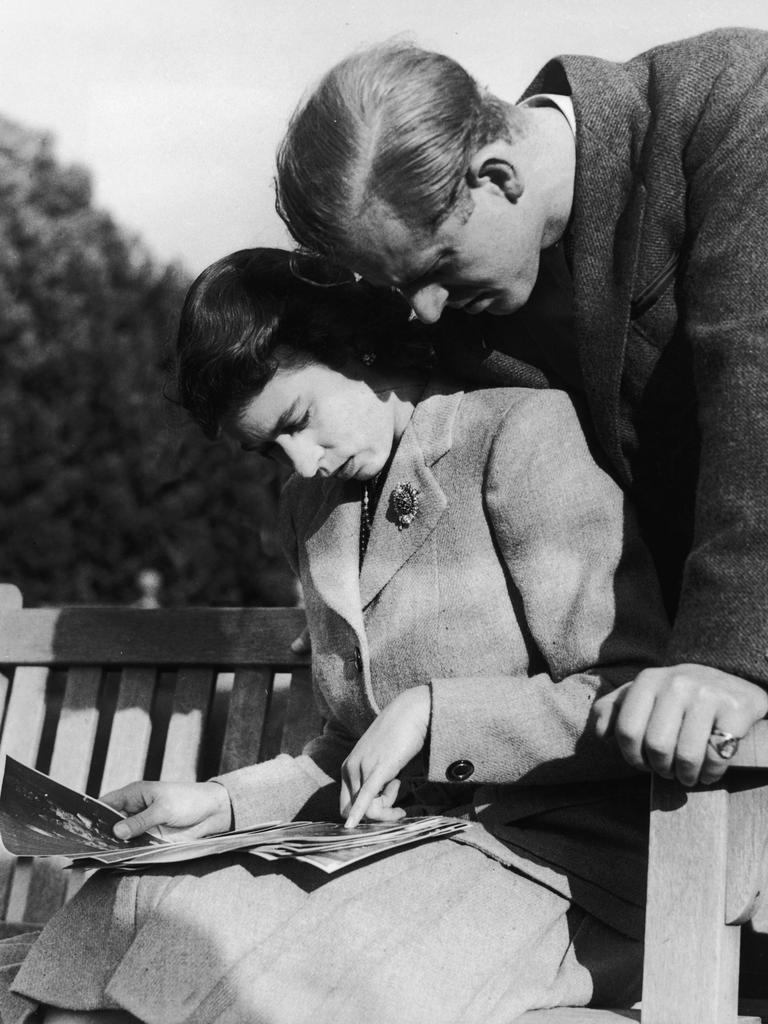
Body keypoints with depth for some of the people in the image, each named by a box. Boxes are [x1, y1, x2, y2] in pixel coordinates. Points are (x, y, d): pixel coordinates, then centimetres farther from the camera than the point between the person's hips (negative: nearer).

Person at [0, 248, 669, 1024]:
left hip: (554, 861, -6)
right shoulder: (309, 507, 16)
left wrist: (433, 715, -16)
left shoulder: (522, 431, -7)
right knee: (117, 909, -17)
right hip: (399, 841, 6)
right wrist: (224, 803, 3)